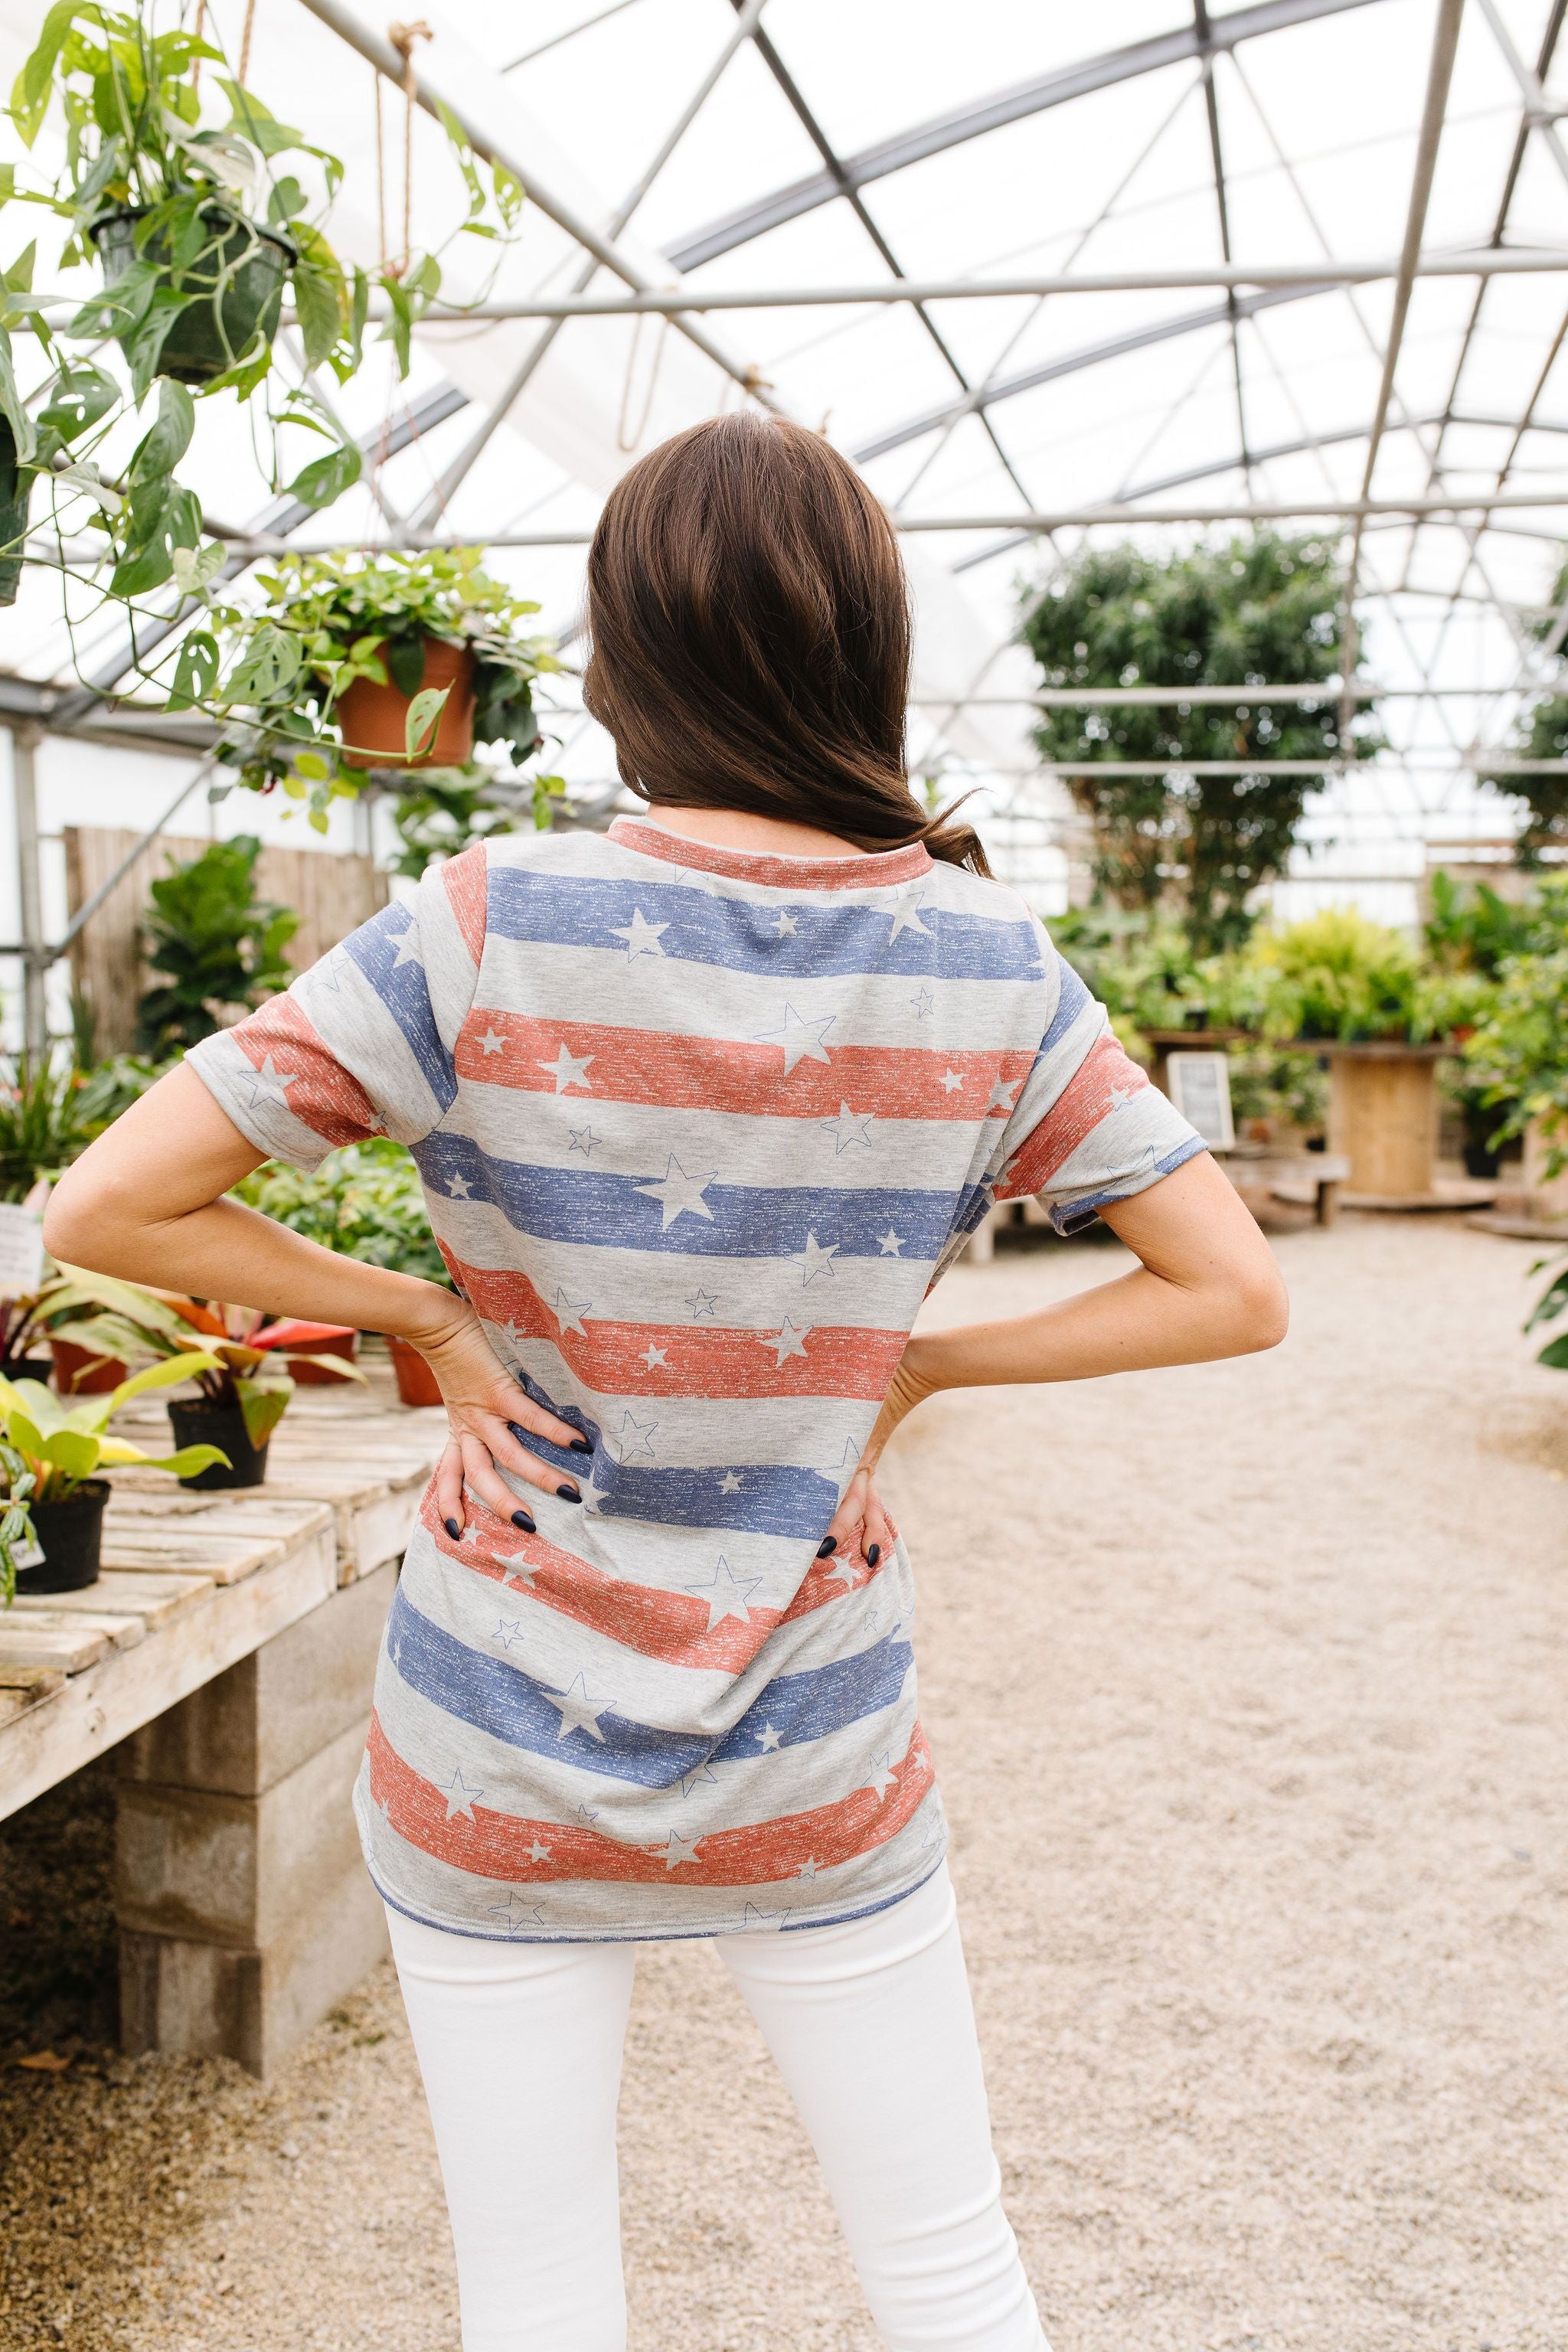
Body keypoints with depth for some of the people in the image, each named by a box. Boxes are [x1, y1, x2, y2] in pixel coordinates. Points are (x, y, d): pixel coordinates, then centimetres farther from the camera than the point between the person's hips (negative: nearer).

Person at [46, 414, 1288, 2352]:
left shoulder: (489, 935, -15)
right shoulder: (987, 971, -9)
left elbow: (104, 1210, -15)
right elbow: (1231, 1289, -3)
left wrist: (428, 1322, -5)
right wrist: (908, 1365, 0)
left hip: (500, 1759, -1)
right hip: (820, 1772, 1)